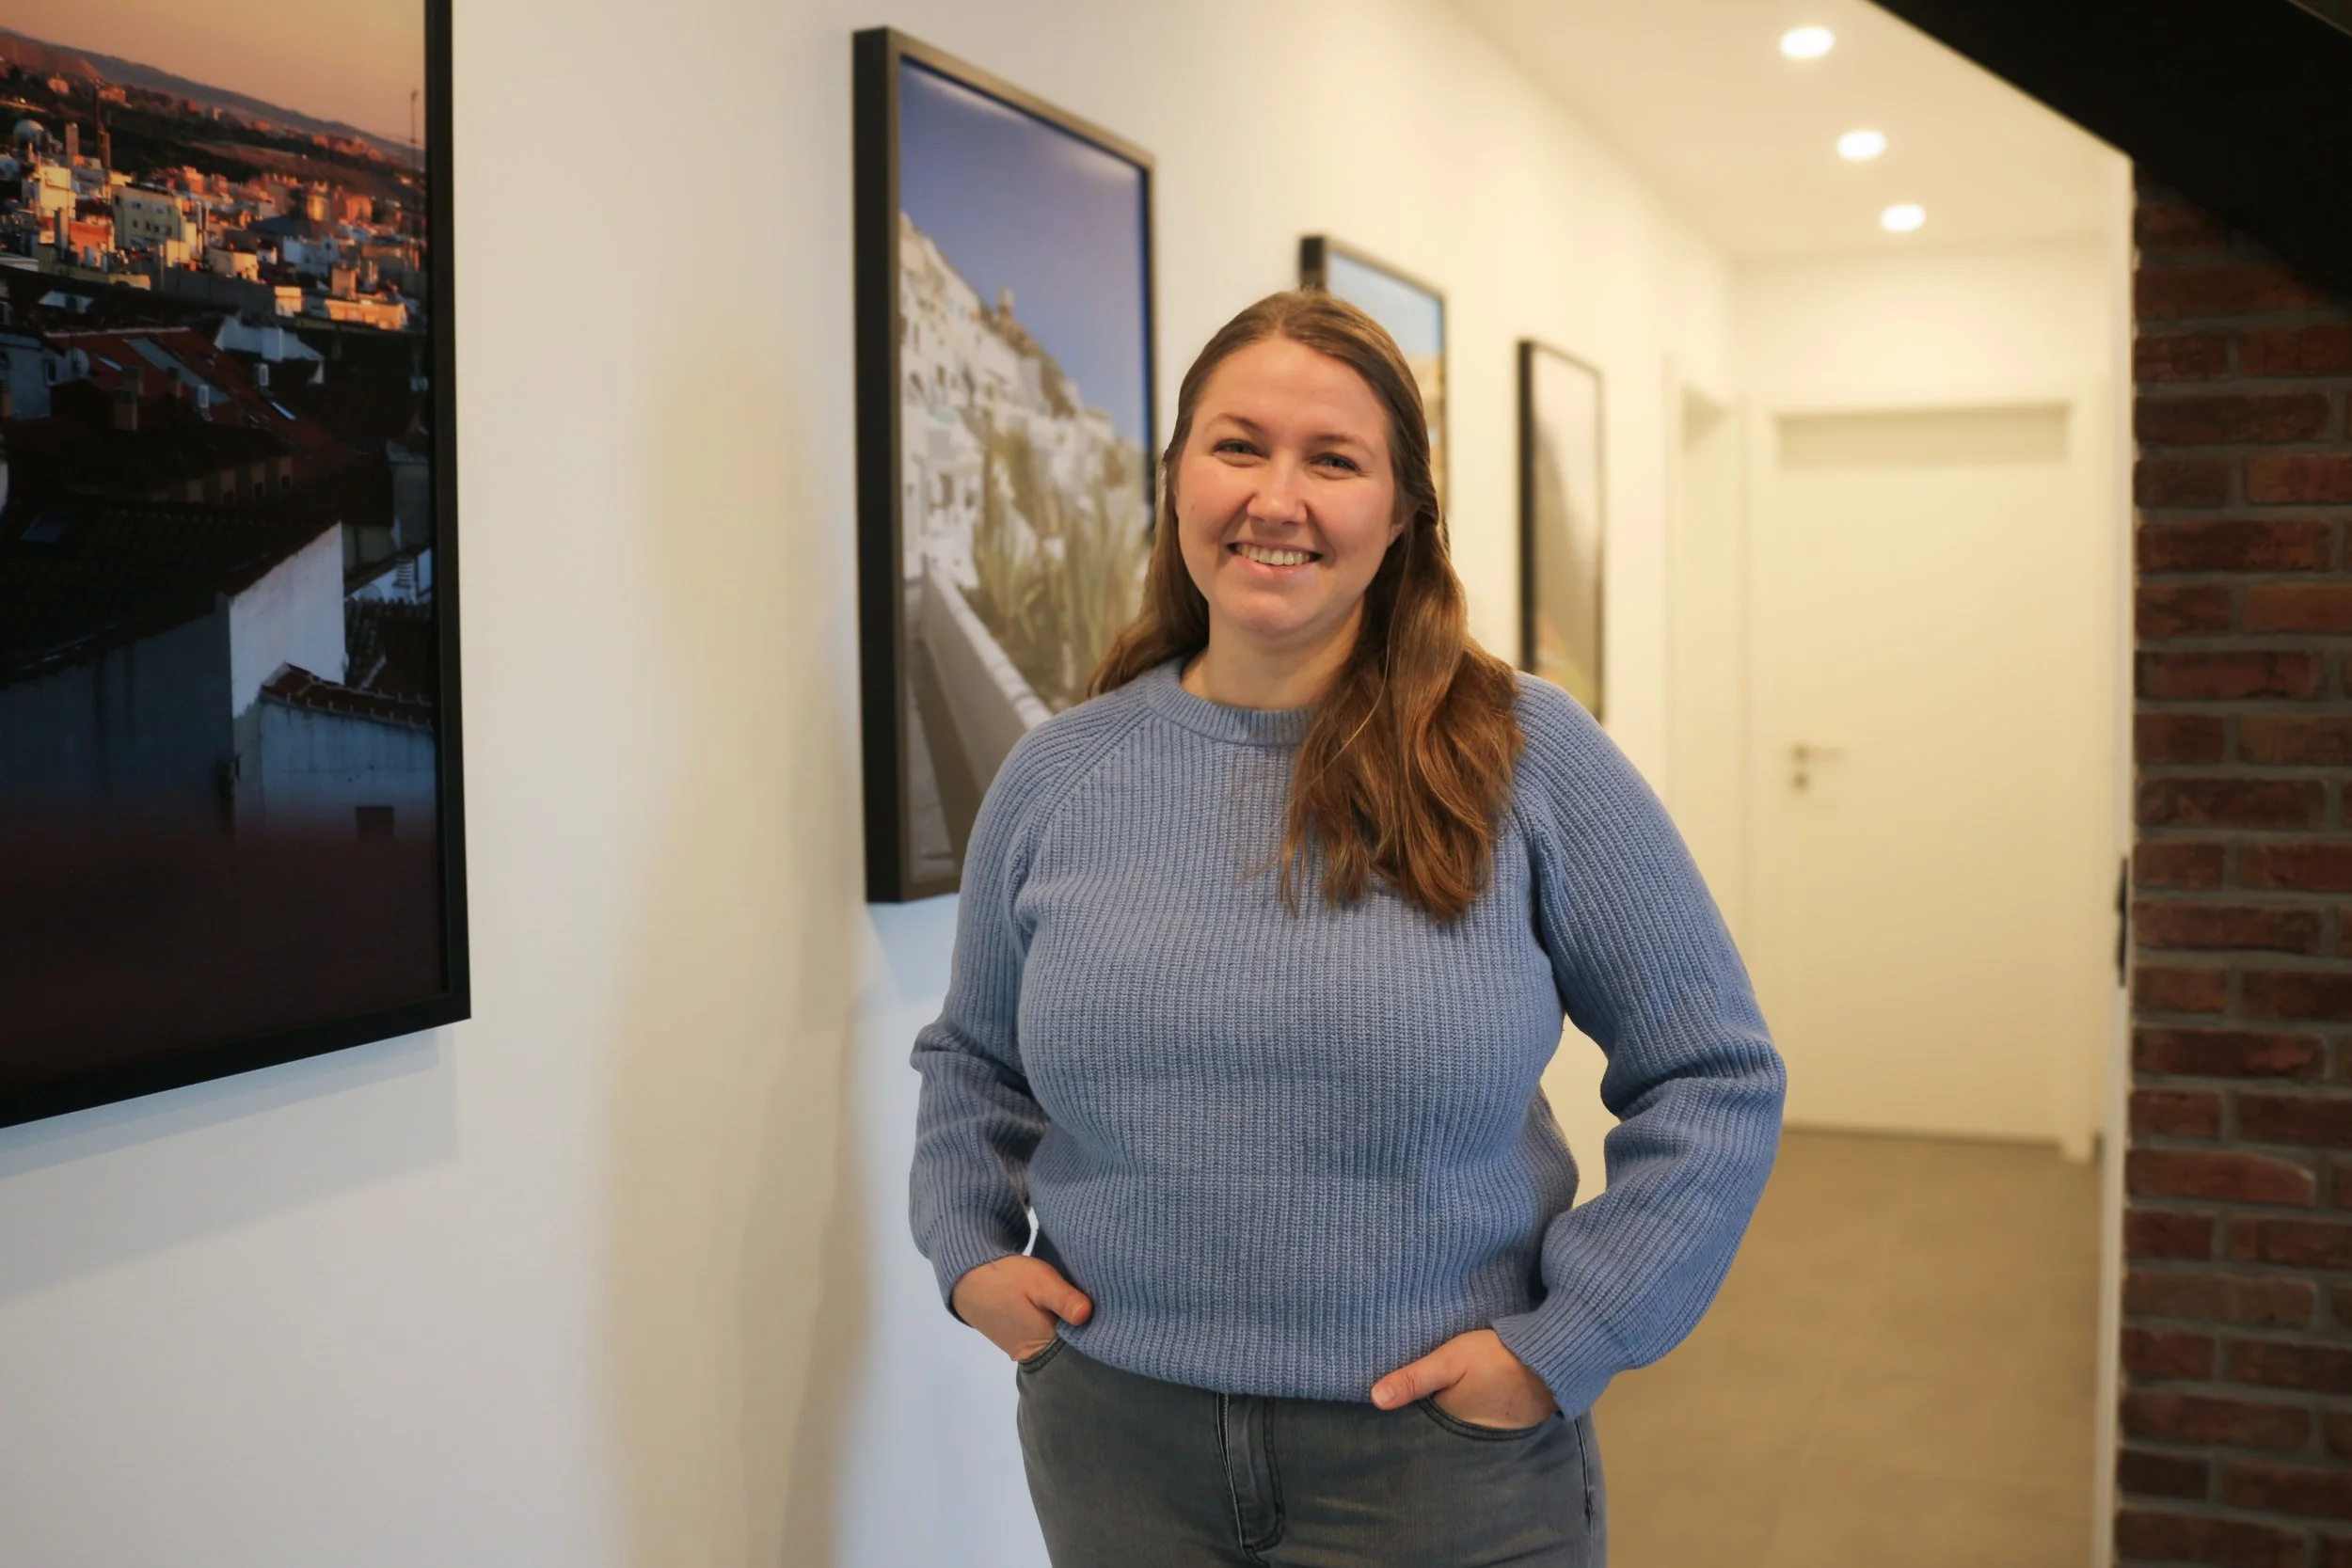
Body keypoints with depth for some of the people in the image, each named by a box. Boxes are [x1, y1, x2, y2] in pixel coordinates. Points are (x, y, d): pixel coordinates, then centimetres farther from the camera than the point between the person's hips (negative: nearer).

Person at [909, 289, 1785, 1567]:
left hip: (1439, 1453, -2)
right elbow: (971, 1057, 16)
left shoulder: (1526, 756, -8)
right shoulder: (1055, 777, 1)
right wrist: (966, 1249, 1)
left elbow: (1716, 1077, -4)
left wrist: (1563, 1344, -9)